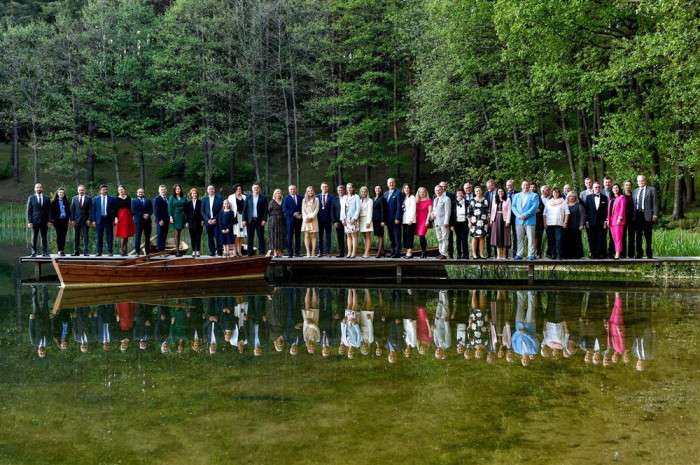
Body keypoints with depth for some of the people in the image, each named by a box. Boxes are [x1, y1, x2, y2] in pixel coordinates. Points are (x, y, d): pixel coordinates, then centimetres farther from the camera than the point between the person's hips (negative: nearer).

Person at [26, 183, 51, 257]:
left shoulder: (46, 198, 8)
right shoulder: (31, 198, 4)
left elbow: (49, 210, 7)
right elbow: (29, 211, 2)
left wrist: (49, 221, -1)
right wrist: (29, 222, -6)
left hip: (44, 222, 1)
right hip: (34, 222, -1)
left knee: (44, 238, 2)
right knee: (34, 238, 2)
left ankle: (45, 253, 5)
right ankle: (34, 252, 7)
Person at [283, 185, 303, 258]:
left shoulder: (300, 198, 13)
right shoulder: (286, 198, 4)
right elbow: (285, 209, -5)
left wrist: (301, 215, -7)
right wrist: (293, 214, -14)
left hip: (298, 219, 3)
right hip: (290, 219, -3)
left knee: (298, 236, 4)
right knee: (290, 236, -3)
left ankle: (297, 252, 7)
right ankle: (290, 253, -2)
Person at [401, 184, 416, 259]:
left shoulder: (412, 197, -3)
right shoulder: (404, 198, 17)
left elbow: (413, 209, -9)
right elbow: (402, 209, 16)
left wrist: (411, 219, -16)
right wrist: (401, 219, 6)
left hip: (410, 221, -7)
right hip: (404, 220, 7)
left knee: (410, 236, -9)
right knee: (405, 236, 4)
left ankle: (410, 252, -9)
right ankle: (407, 252, 7)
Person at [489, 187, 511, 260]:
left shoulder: (507, 200, 2)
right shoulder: (494, 200, 15)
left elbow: (509, 211, -4)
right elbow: (492, 210, 14)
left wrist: (508, 221, -12)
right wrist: (491, 220, 5)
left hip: (504, 219, -3)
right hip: (496, 219, 4)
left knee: (504, 237, -2)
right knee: (497, 237, 1)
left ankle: (503, 255, 0)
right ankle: (498, 255, 2)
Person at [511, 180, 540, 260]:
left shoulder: (534, 195, 6)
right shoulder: (516, 196, 17)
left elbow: (535, 207, -6)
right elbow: (513, 206, 8)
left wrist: (525, 215, -15)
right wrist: (518, 215, -9)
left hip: (529, 220, -3)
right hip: (519, 220, 3)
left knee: (531, 238, -5)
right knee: (519, 239, 5)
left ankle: (531, 255, -2)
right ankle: (519, 254, 8)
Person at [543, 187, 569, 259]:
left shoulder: (563, 201, 10)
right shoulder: (548, 202, 17)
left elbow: (566, 213, 5)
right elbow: (545, 213, 14)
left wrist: (565, 222, -3)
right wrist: (545, 223, 5)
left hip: (559, 224, -2)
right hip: (549, 224, 3)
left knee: (558, 240, -10)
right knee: (550, 240, 1)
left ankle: (558, 255, -11)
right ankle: (551, 254, 6)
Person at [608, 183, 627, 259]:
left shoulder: (622, 197, 1)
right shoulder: (611, 199, 21)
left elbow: (622, 208, -8)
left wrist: (620, 218, -17)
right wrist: (608, 219, 10)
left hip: (618, 220, -7)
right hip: (611, 221, 7)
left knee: (618, 237, -11)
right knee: (613, 238, 2)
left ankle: (618, 253, -15)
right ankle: (616, 252, 3)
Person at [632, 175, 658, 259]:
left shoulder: (651, 189, 6)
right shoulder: (634, 191, 18)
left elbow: (655, 203, 0)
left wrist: (655, 215, -9)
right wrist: (632, 215, 7)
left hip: (647, 215, -4)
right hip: (637, 215, 4)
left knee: (648, 236, 1)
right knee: (637, 236, 3)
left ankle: (649, 254, 6)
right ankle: (638, 254, 8)